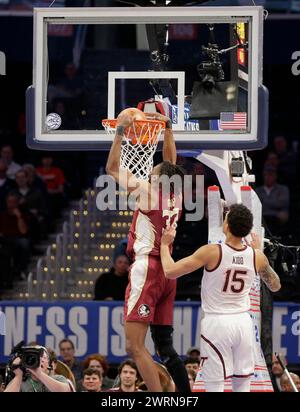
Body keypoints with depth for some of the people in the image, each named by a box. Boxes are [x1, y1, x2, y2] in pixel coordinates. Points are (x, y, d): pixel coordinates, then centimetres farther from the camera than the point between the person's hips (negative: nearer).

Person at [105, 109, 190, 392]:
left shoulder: (149, 191, -7)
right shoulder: (176, 195, 10)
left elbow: (112, 168, 2)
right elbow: (170, 160, 27)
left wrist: (121, 130, 7)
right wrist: (167, 127, 31)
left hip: (146, 269, -8)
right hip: (167, 273, 8)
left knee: (135, 346, -14)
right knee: (164, 347, 12)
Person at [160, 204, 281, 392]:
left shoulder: (211, 252, -15)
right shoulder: (257, 257, -3)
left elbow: (170, 271, -12)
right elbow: (275, 285, 17)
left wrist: (165, 245, 5)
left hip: (216, 322, -4)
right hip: (243, 322, 4)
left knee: (215, 386, -1)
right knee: (242, 386, 10)